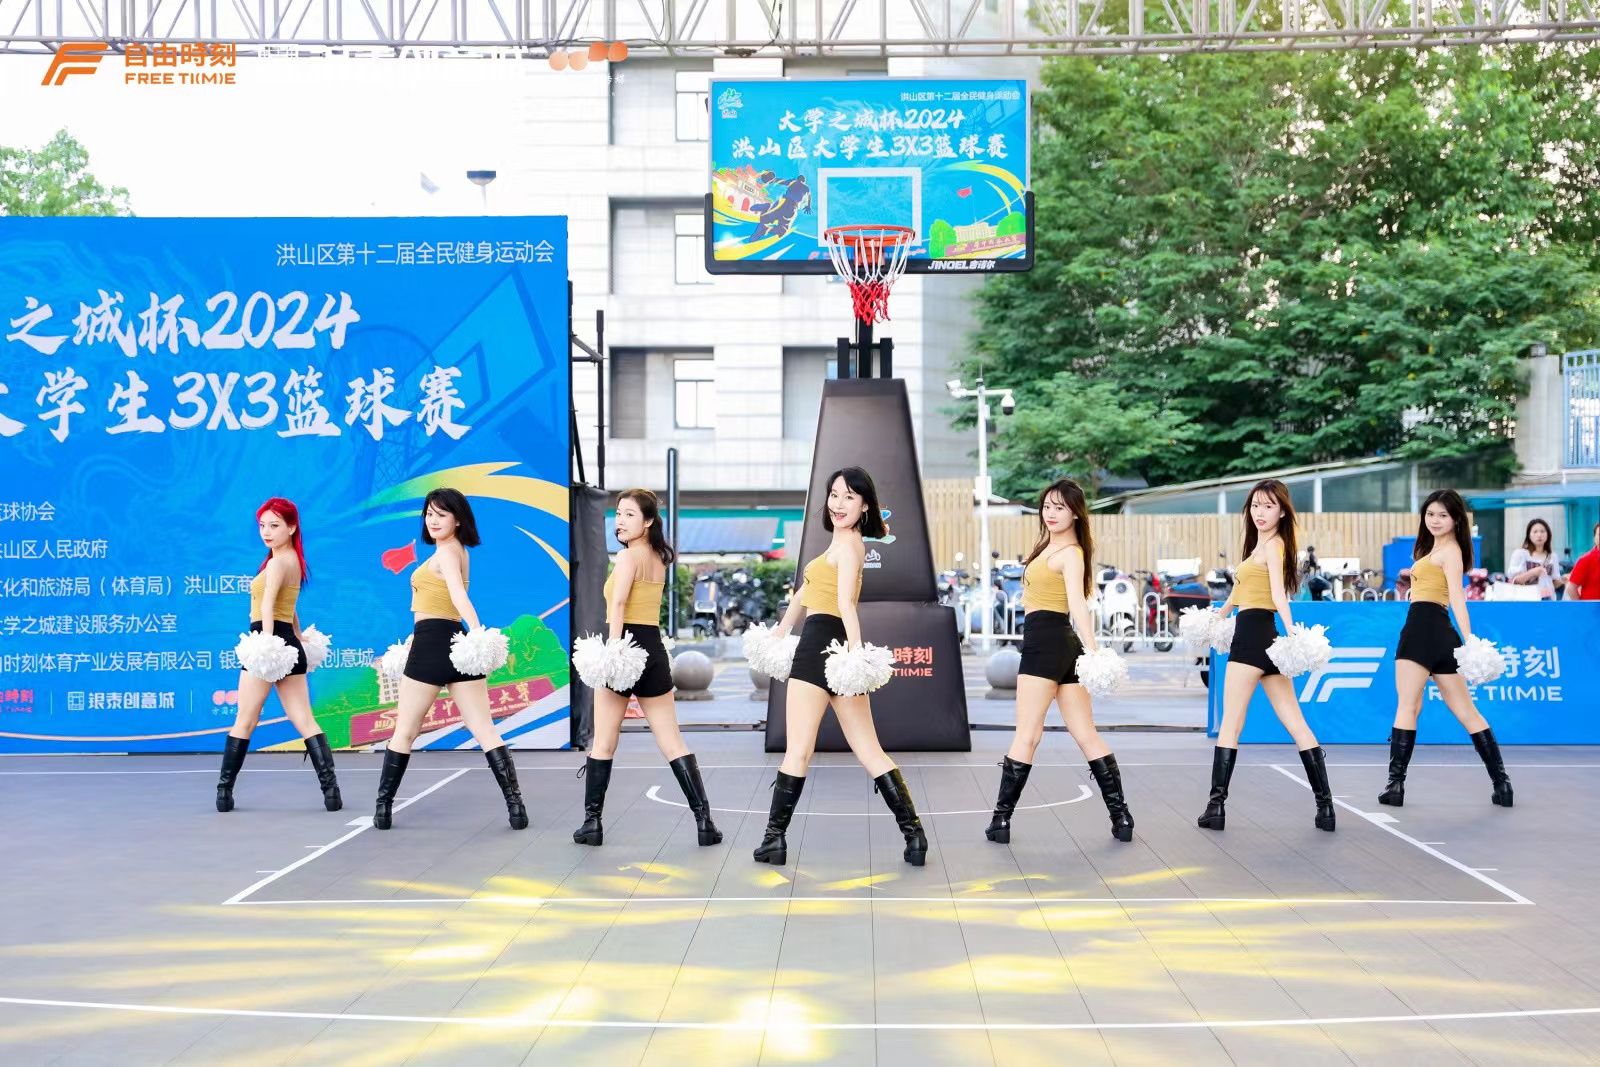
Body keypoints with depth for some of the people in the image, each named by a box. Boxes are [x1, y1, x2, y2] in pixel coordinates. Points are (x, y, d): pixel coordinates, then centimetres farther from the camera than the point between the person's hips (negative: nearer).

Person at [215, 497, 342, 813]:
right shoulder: (294, 560, 18)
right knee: (305, 722, 2)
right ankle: (330, 789, -7)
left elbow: (268, 604, -23)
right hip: (290, 644, 8)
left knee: (244, 722, 3)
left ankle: (224, 790, 10)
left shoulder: (278, 562, -10)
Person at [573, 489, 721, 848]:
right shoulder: (658, 558, 16)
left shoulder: (627, 556, -8)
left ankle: (592, 823, 12)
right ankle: (704, 821, 2)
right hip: (654, 650, 7)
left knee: (603, 743, 6)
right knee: (672, 742, 7)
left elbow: (618, 606, -20)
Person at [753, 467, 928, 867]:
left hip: (820, 646, -9)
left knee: (797, 752, -2)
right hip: (836, 649, 9)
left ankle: (774, 840, 5)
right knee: (870, 752, 6)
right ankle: (913, 834, 3)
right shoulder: (843, 541, 22)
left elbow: (846, 602, -21)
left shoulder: (848, 542, -6)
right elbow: (805, 590, 29)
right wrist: (781, 633, 34)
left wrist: (856, 650, -31)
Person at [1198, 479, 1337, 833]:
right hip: (1264, 637, 9)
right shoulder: (1260, 544, 20)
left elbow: (1278, 594, -21)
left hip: (1252, 635, -9)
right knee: (1295, 723, 5)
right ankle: (1325, 804, 5)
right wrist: (1218, 617, 41)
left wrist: (1291, 632, -31)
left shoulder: (1272, 544, -6)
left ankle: (1217, 806, -5)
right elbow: (1241, 587, 32)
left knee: (1230, 724, -5)